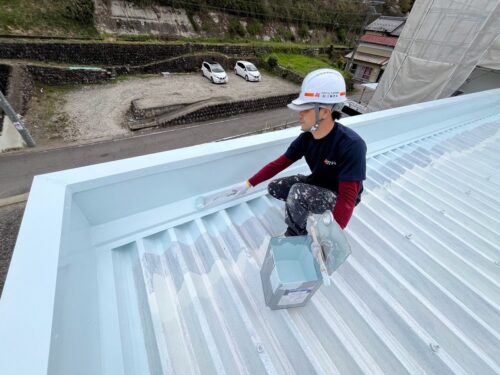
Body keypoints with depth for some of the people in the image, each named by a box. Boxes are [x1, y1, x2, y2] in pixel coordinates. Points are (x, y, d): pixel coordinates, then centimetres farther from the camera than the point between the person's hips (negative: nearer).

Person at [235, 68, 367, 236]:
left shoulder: (351, 145, -33)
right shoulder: (306, 137, -14)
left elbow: (348, 197, -33)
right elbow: (279, 164, -8)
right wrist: (249, 183, -6)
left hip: (339, 197, -5)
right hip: (317, 184, 6)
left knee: (297, 192, -32)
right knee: (274, 188, -3)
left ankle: (295, 236, -6)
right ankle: (305, 207, 14)